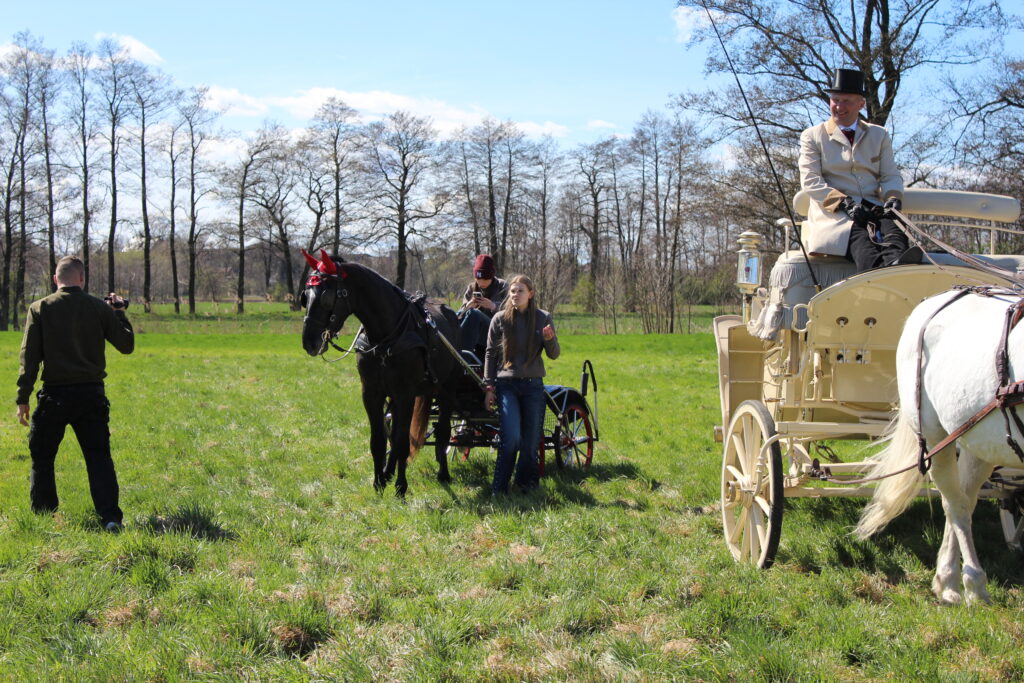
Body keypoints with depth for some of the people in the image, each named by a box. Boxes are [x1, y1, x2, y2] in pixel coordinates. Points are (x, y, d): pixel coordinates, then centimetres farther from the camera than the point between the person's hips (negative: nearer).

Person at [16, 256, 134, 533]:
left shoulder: (40, 309, -1)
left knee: (42, 456, 15)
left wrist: (23, 398, 0)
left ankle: (43, 516, 20)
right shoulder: (100, 308, 1)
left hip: (55, 395, -1)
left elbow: (29, 356, -3)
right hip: (92, 395, 1)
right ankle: (110, 517, -4)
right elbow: (127, 345, 6)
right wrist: (120, 313, 20)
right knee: (98, 456, 6)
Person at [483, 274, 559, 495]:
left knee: (532, 440, 5)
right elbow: (490, 354, 3)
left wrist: (550, 339, -19)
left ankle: (526, 481, 24)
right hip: (507, 385, -2)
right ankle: (499, 488, -2)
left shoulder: (543, 318, 2)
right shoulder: (500, 319, -1)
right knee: (511, 437, -14)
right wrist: (489, 387, -1)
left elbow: (554, 355, 3)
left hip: (533, 385, 2)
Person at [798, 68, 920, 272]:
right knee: (857, 232, -39)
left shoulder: (879, 135, 24)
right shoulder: (812, 136, 14)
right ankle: (877, 270, -71)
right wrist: (843, 202, -15)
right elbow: (810, 181, 2)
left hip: (873, 209, 3)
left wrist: (893, 197, -8)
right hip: (832, 215, -3)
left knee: (892, 224, -35)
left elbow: (891, 176, 18)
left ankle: (895, 260, -68)